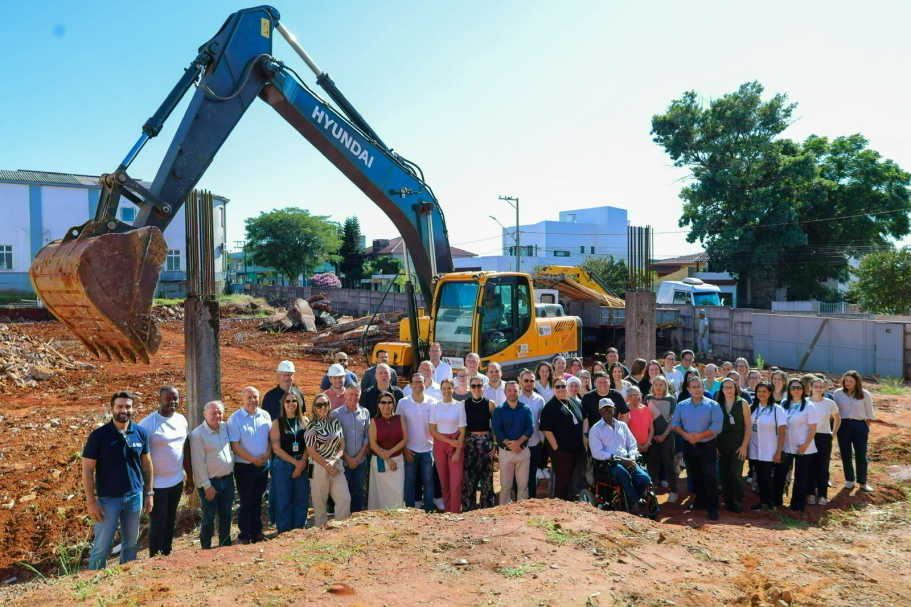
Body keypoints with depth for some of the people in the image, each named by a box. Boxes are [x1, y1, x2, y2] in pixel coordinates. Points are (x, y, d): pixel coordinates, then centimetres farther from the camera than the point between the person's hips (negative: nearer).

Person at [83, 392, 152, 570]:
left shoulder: (141, 432, -1)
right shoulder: (98, 435, -11)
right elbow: (87, 470, -8)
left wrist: (149, 493, 7)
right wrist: (91, 501, -11)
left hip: (135, 496, 3)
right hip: (108, 498, -3)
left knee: (131, 543, 14)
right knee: (101, 546, 5)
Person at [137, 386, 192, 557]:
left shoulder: (182, 420, 2)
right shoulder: (148, 423, -16)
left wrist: (190, 477, 11)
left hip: (177, 481, 6)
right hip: (157, 483, -6)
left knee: (170, 521, 17)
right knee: (158, 523, 5)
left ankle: (167, 555, 31)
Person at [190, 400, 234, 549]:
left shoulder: (225, 427, 2)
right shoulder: (198, 434, -15)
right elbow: (198, 463, -15)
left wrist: (232, 471, 10)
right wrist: (207, 485, -15)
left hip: (227, 479, 5)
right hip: (210, 482, -5)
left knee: (226, 515, 15)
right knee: (209, 517, 6)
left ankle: (226, 545, 28)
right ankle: (206, 548, 21)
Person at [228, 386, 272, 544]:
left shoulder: (265, 415, 3)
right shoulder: (235, 419, -11)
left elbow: (271, 436, 9)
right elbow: (235, 445, -14)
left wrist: (268, 454, -8)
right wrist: (254, 460, -14)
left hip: (263, 465, 4)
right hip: (244, 466, -4)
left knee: (257, 501, 15)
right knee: (246, 502, 4)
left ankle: (256, 532, 26)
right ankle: (244, 535, 15)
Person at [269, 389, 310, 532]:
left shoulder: (305, 421, 6)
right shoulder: (277, 423, -1)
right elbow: (276, 448, -7)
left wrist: (302, 462, -11)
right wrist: (295, 462, -12)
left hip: (303, 465, 2)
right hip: (283, 465, -2)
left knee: (302, 500, 7)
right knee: (283, 502, 3)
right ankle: (284, 534, 14)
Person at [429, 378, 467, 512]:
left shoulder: (459, 405, -2)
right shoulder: (435, 406, 3)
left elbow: (462, 431, -2)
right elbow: (432, 430, -1)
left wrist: (457, 451, -10)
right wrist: (449, 441, -11)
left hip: (456, 444, -2)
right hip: (439, 445, 2)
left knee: (456, 482, -9)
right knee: (444, 482, 7)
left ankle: (455, 513, -2)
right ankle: (447, 512, 17)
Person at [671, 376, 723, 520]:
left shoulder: (712, 405, -8)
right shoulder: (681, 405, 4)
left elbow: (717, 426, -15)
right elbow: (675, 423, 1)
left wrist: (700, 436, -21)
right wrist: (686, 435, -16)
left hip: (707, 446, -4)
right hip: (688, 446, 4)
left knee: (709, 476, -5)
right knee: (694, 475, 15)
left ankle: (712, 506, 3)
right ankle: (700, 500, 31)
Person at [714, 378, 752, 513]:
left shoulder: (743, 403, -1)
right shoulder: (718, 405, 4)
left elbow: (748, 426, -2)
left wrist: (744, 445, -9)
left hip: (738, 444, -2)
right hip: (722, 444, 2)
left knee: (735, 474, -9)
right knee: (725, 475, 6)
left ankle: (737, 503, 4)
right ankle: (728, 502, 18)